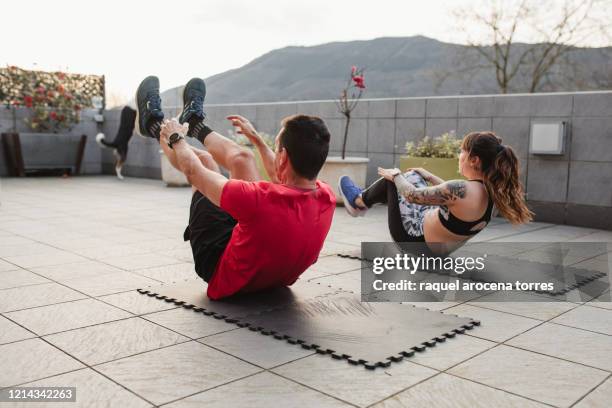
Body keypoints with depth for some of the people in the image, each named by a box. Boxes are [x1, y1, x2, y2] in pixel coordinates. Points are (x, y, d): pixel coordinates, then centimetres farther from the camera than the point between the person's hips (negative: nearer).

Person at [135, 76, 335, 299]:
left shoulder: (262, 199, -41)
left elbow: (194, 172, -21)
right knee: (242, 158, 8)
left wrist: (176, 138, 1)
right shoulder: (327, 199, -22)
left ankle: (155, 126, 32)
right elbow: (283, 178, 5)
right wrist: (255, 137, 19)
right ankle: (195, 123, 36)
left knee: (204, 160, 5)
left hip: (224, 274, -5)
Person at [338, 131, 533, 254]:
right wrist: (428, 176, 22)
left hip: (418, 242, -8)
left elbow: (413, 195, -22)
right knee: (412, 176, 20)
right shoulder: (490, 190, -10)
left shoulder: (463, 189, -35)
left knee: (393, 180, 5)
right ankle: (365, 196, 40)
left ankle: (358, 202, 33)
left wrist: (395, 175, -3)